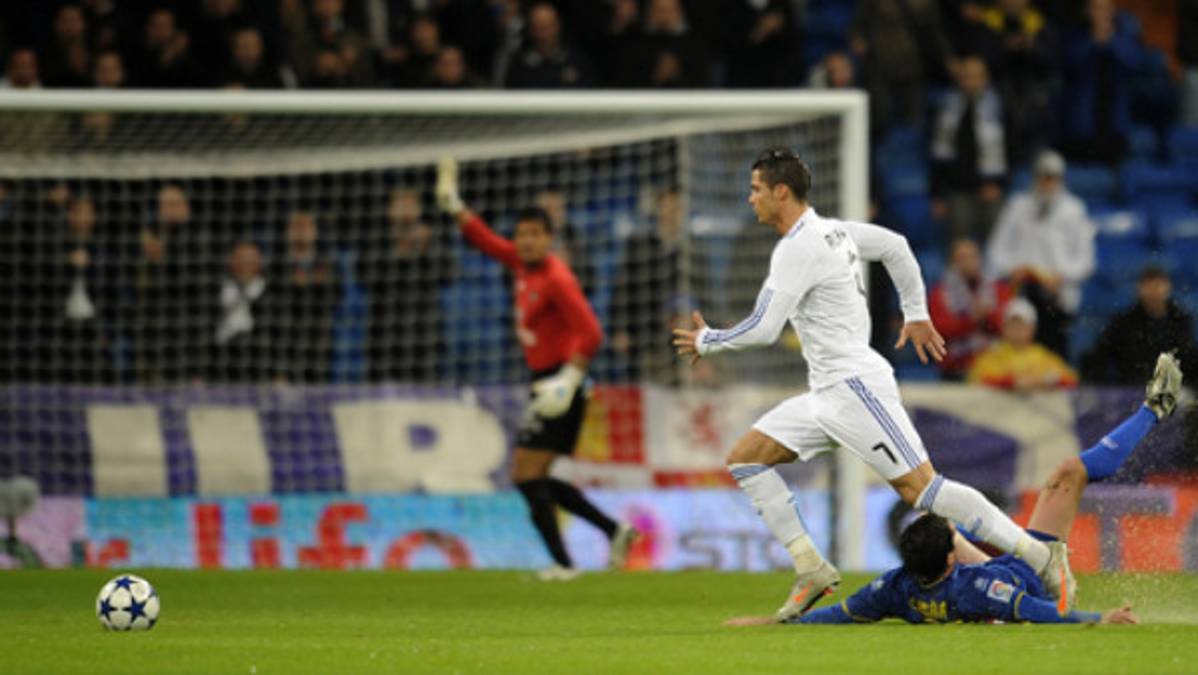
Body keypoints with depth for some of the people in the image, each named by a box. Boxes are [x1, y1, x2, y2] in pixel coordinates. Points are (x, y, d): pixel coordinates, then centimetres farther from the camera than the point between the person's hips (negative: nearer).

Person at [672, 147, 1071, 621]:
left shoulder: (798, 248, -15)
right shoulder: (833, 231, 14)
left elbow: (762, 330, -18)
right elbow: (896, 247, 28)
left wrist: (706, 342, -1)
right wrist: (917, 315, 31)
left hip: (855, 385, -10)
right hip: (828, 393, 10)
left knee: (920, 488, -13)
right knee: (744, 458, 5)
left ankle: (1041, 557, -11)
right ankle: (811, 569, 1)